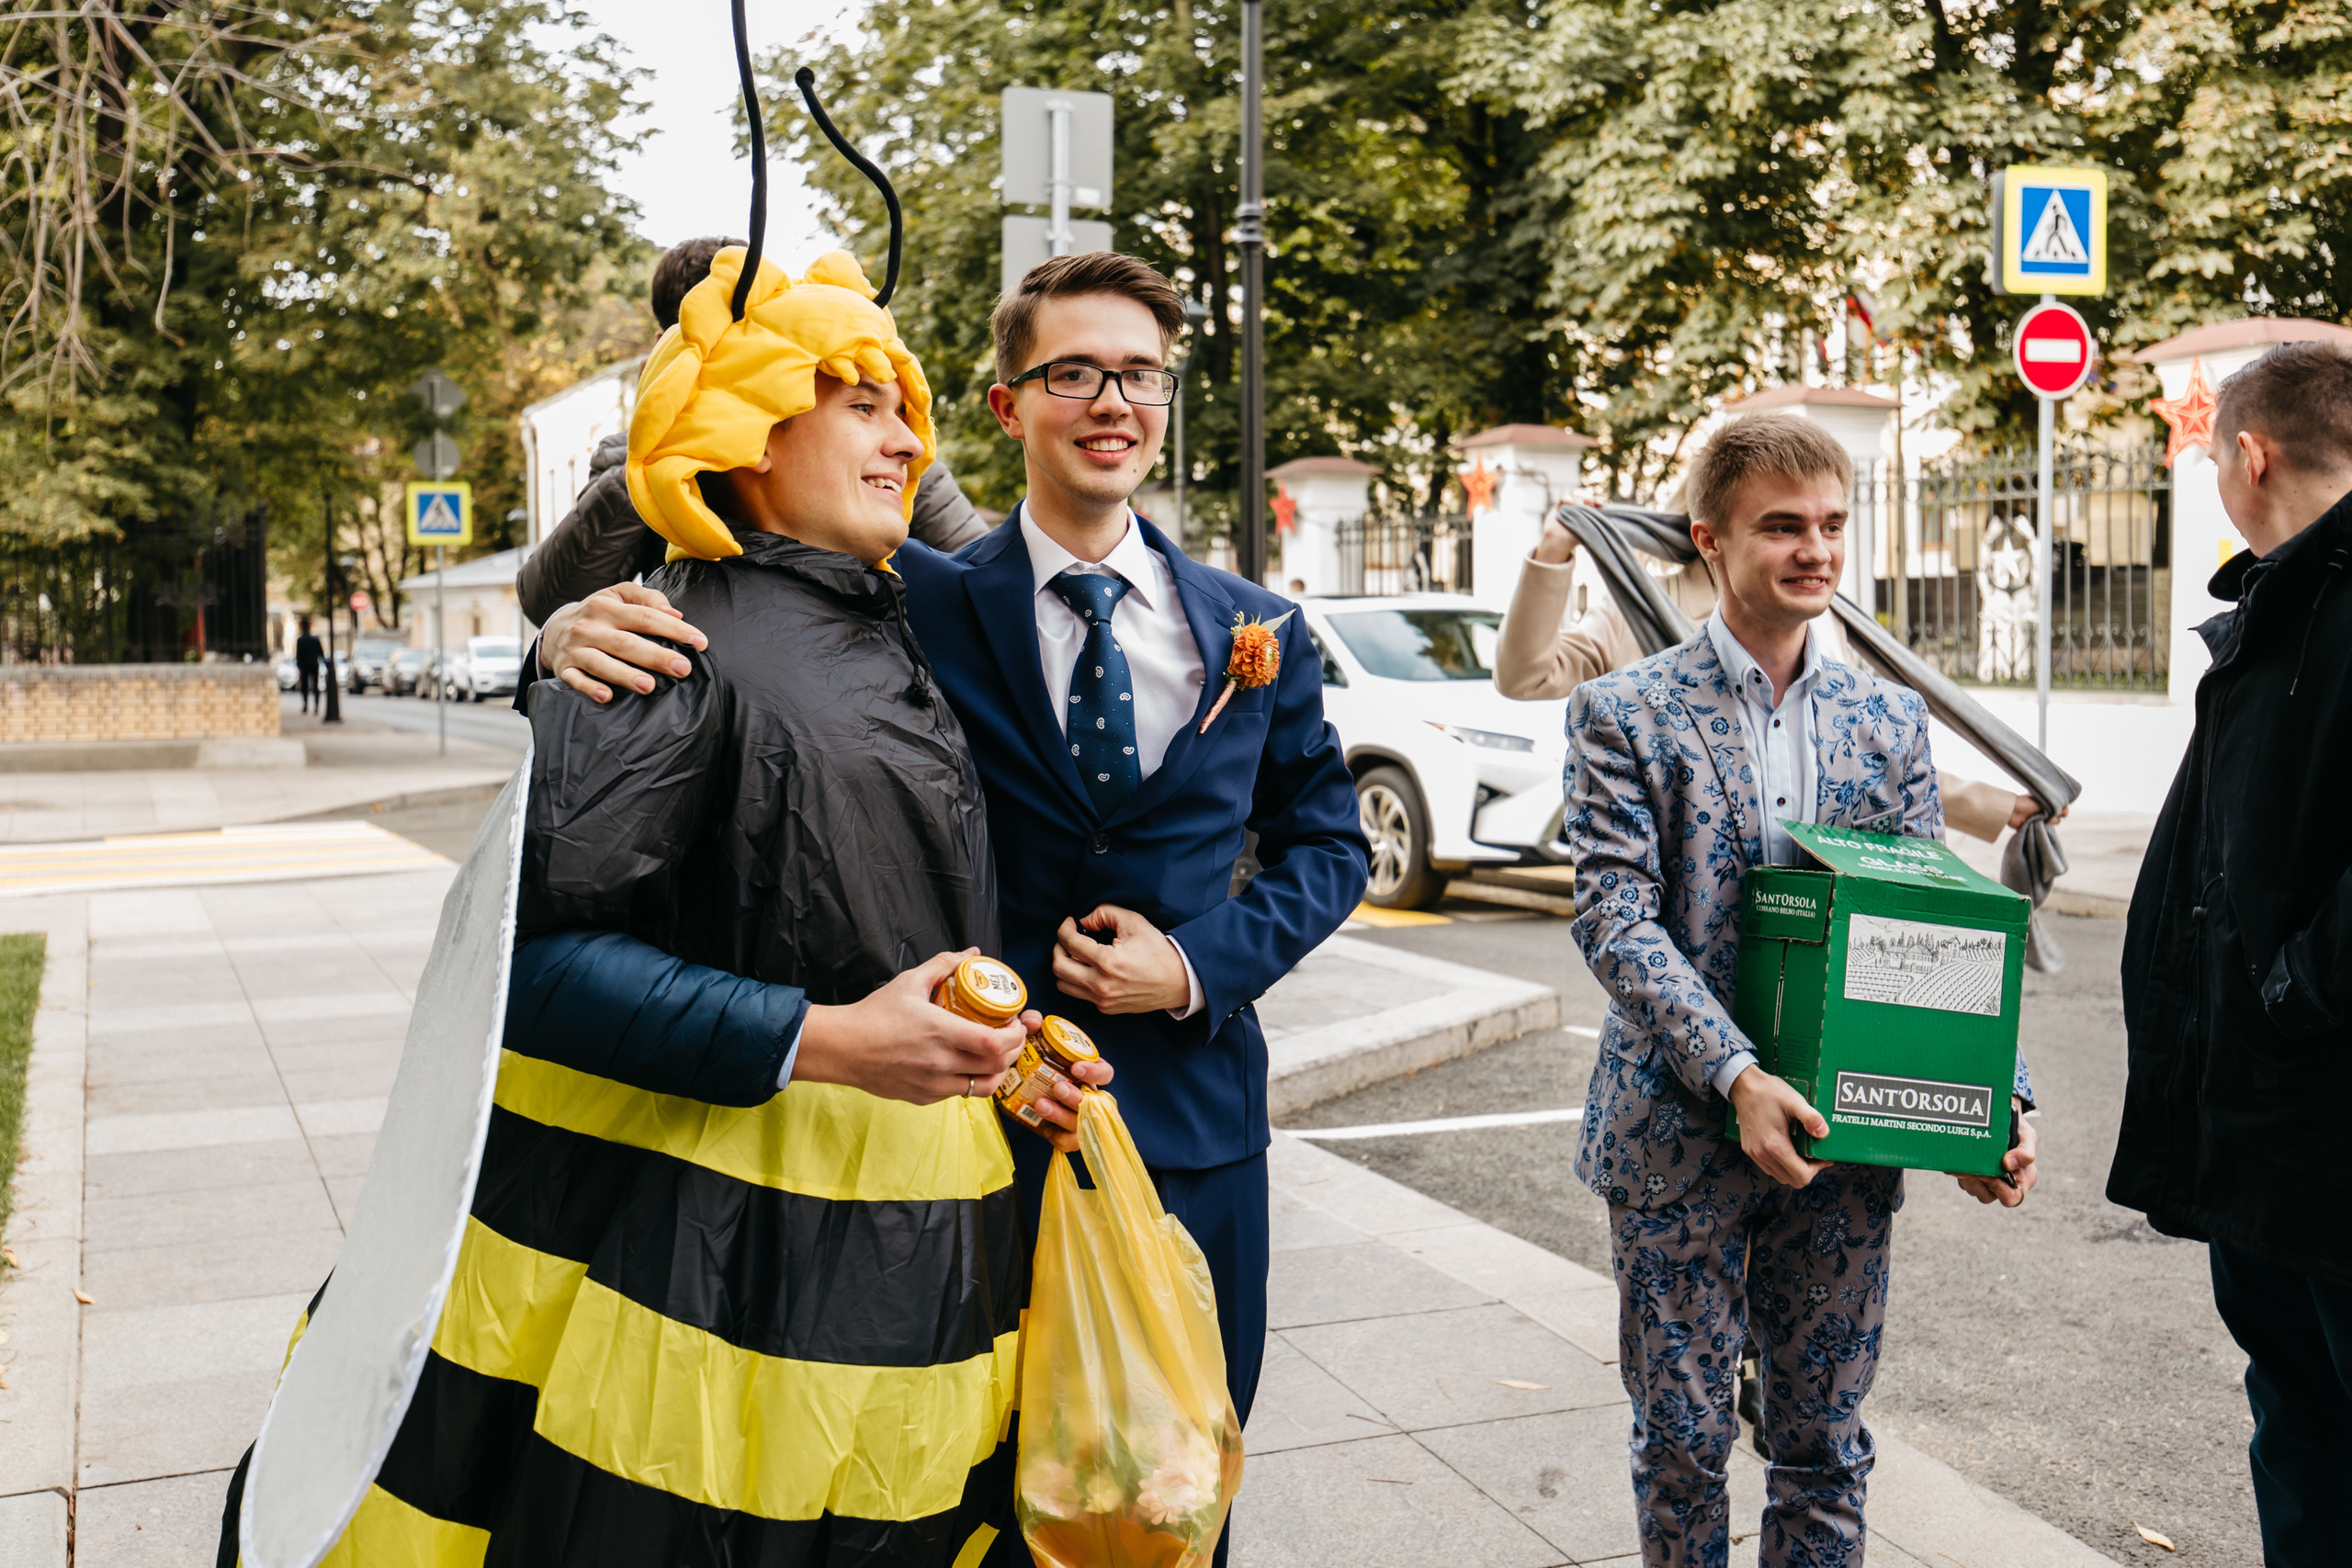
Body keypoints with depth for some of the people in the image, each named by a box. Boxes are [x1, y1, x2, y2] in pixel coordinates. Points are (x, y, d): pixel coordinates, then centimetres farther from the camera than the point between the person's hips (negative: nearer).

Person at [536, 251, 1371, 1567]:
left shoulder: (1257, 632, 3)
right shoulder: (917, 606, -6)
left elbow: (1328, 843, 10)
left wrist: (1201, 963, -7)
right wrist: (588, 632, -33)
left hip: (1194, 1125, 3)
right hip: (981, 1121, -2)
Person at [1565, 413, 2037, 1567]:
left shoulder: (1890, 721, 7)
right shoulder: (1626, 712, -4)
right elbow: (1614, 918, -13)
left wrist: (1995, 1098, -7)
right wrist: (1733, 1076, -24)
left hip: (1844, 1142, 3)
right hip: (1678, 1138, -3)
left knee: (1826, 1448, 14)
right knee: (1680, 1443, 10)